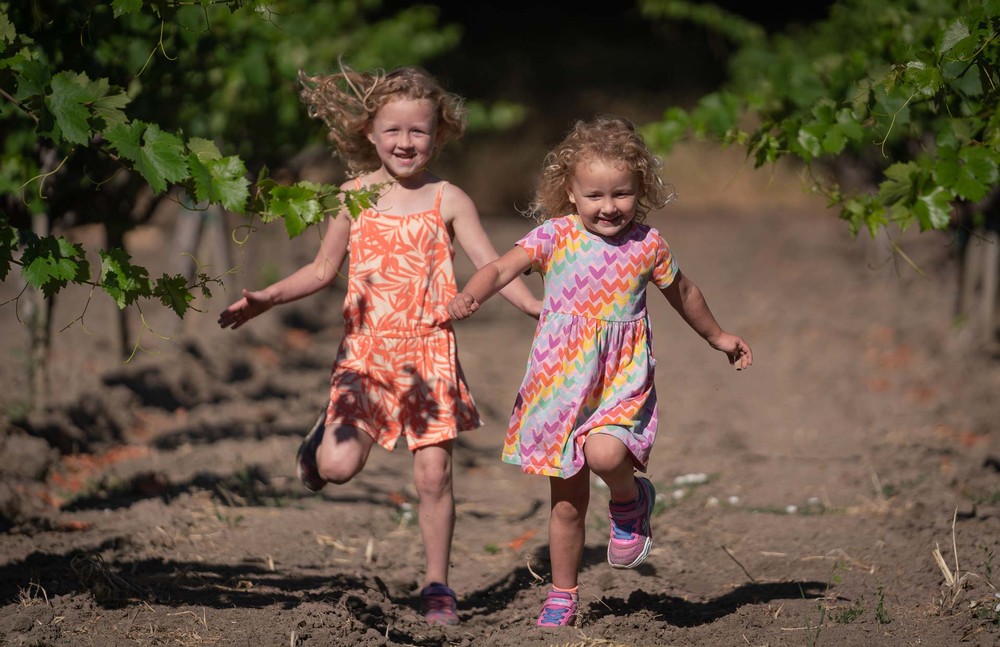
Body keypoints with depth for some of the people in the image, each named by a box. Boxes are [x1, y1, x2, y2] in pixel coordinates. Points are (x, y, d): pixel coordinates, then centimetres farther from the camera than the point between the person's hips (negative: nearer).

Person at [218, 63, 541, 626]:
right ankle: (325, 437, 22)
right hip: (367, 351, 1)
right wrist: (266, 299, 8)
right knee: (338, 466, -15)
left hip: (428, 352, -1)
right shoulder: (354, 196, 6)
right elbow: (324, 269, 16)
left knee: (434, 472, -2)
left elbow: (492, 268, -2)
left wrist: (536, 306, -16)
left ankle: (438, 585, 13)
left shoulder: (447, 201, 1)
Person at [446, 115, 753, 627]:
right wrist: (470, 296, -40)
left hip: (621, 384, -1)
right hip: (560, 387, 1)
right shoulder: (555, 236, -5)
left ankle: (631, 500, 4)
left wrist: (718, 338, 31)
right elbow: (502, 268, -18)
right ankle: (562, 597, 27)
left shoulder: (647, 245, -1)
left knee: (604, 454, -31)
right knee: (566, 506, 8)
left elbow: (682, 293, 18)